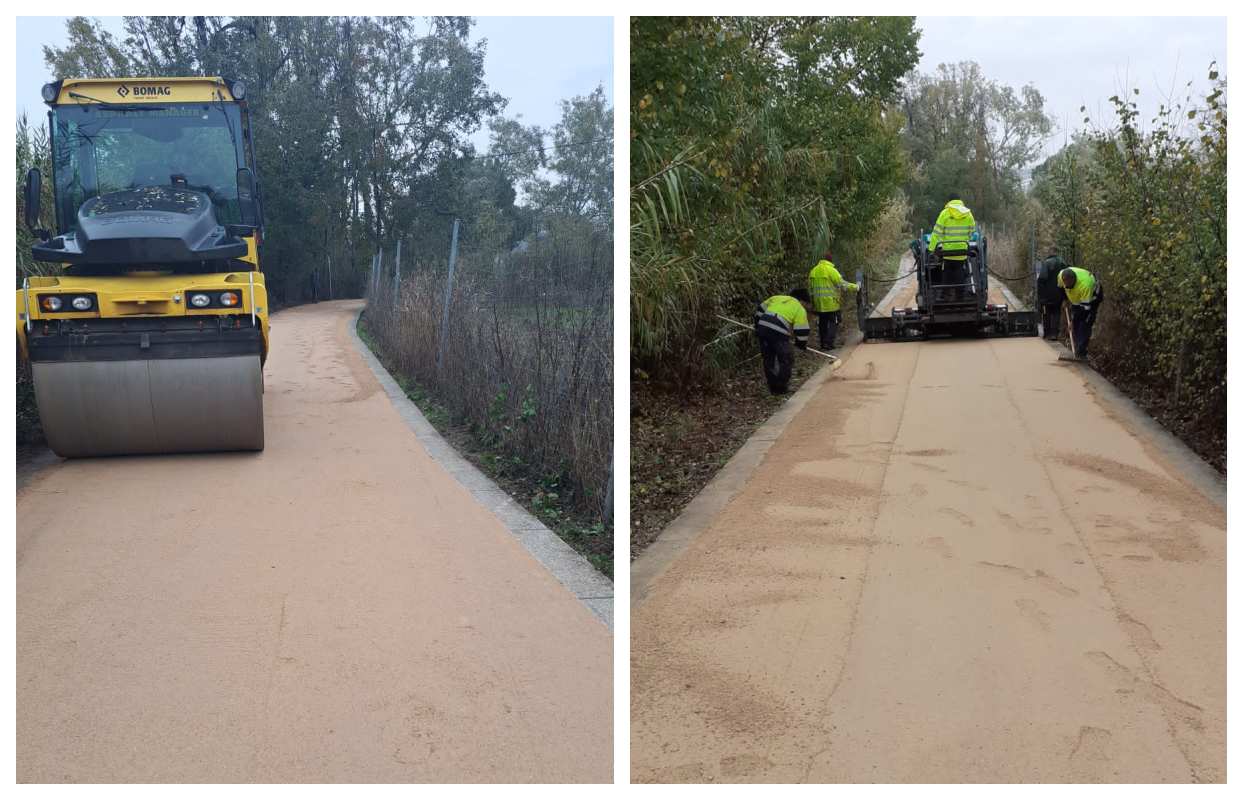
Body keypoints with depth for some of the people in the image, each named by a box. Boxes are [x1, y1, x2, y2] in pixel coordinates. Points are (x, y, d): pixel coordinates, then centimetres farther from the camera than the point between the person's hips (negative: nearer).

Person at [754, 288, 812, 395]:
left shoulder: (776, 298, 24)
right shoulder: (800, 309, 9)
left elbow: (760, 310, 24)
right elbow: (801, 330, 4)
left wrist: (758, 328, 32)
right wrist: (801, 344, 21)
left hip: (762, 328, 6)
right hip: (778, 333, -6)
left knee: (768, 359, 19)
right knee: (786, 360, 12)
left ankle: (773, 387, 27)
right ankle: (781, 388, 17)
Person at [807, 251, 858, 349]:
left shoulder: (814, 270, 7)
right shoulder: (831, 270, -13)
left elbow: (810, 287, 13)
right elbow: (841, 283, -15)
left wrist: (812, 299, 22)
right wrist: (855, 287, -4)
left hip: (818, 303, 6)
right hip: (831, 303, -6)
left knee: (822, 323, 14)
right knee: (833, 323, 4)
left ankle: (823, 343, 17)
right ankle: (829, 343, -4)